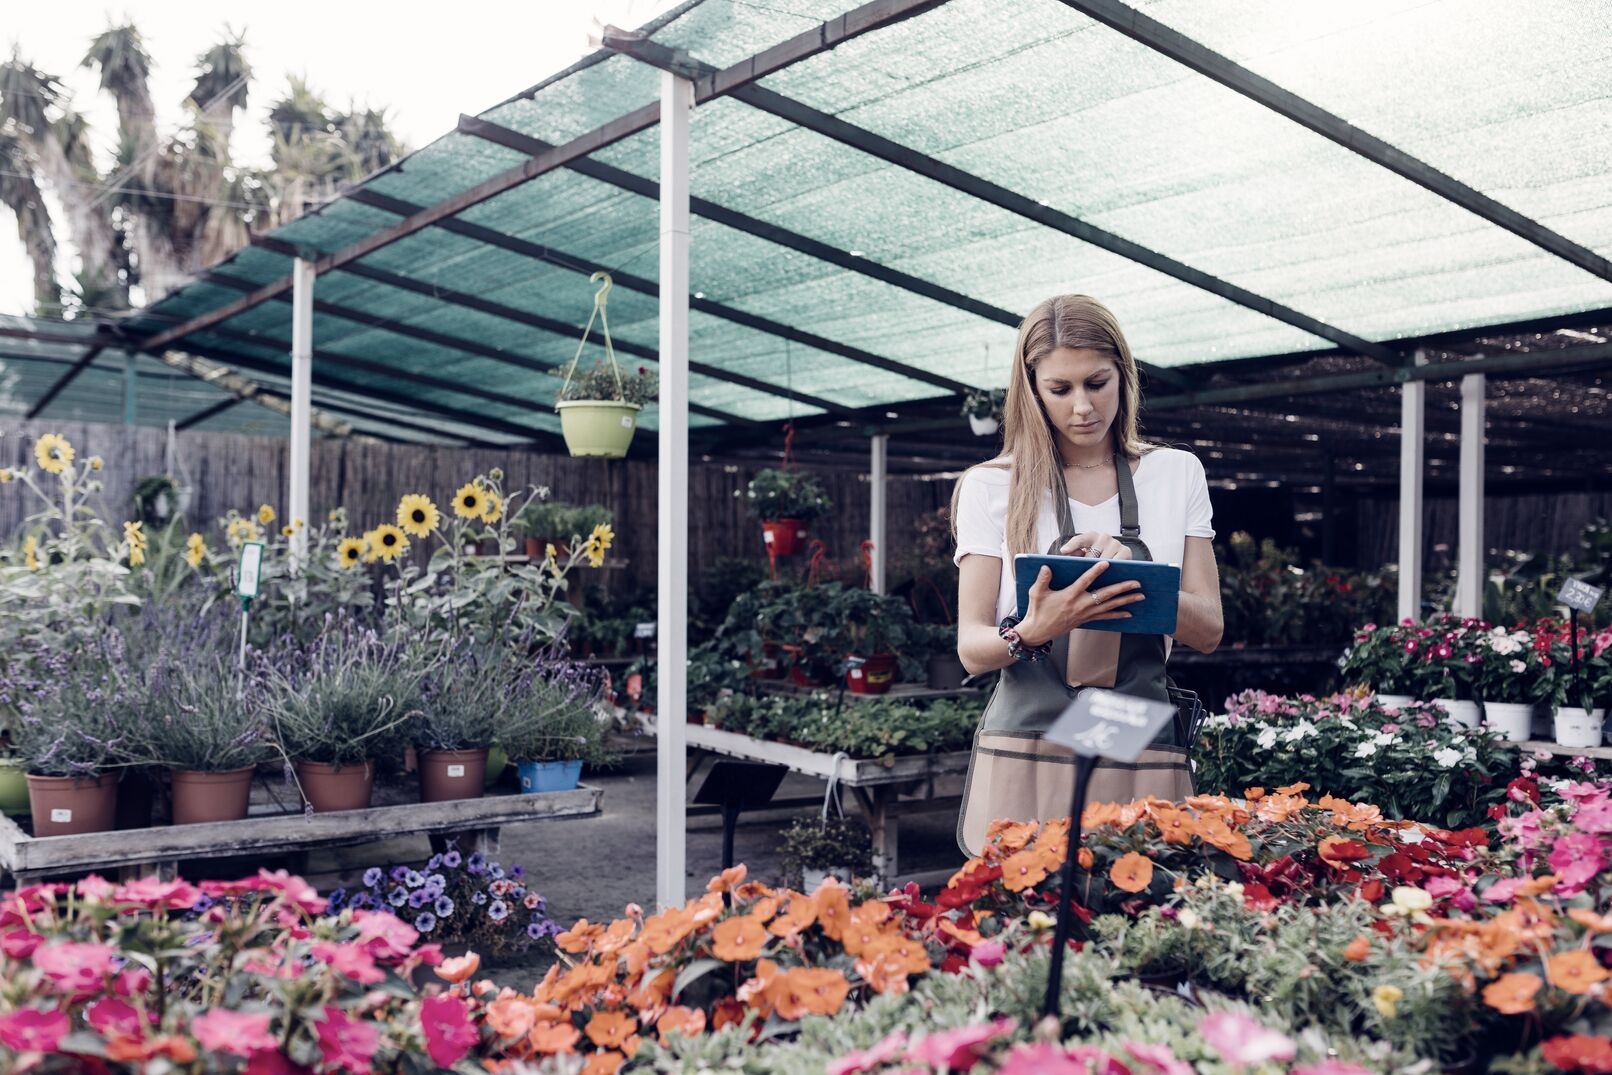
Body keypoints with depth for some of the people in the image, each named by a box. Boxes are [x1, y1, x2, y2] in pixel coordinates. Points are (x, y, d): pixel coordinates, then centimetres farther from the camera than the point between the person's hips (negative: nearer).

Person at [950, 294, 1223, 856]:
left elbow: (1207, 630, 4)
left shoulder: (1177, 474, 10)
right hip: (1025, 756, -1)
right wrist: (1032, 632, -24)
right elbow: (971, 649, -2)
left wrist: (1132, 574, -15)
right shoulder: (991, 487, 4)